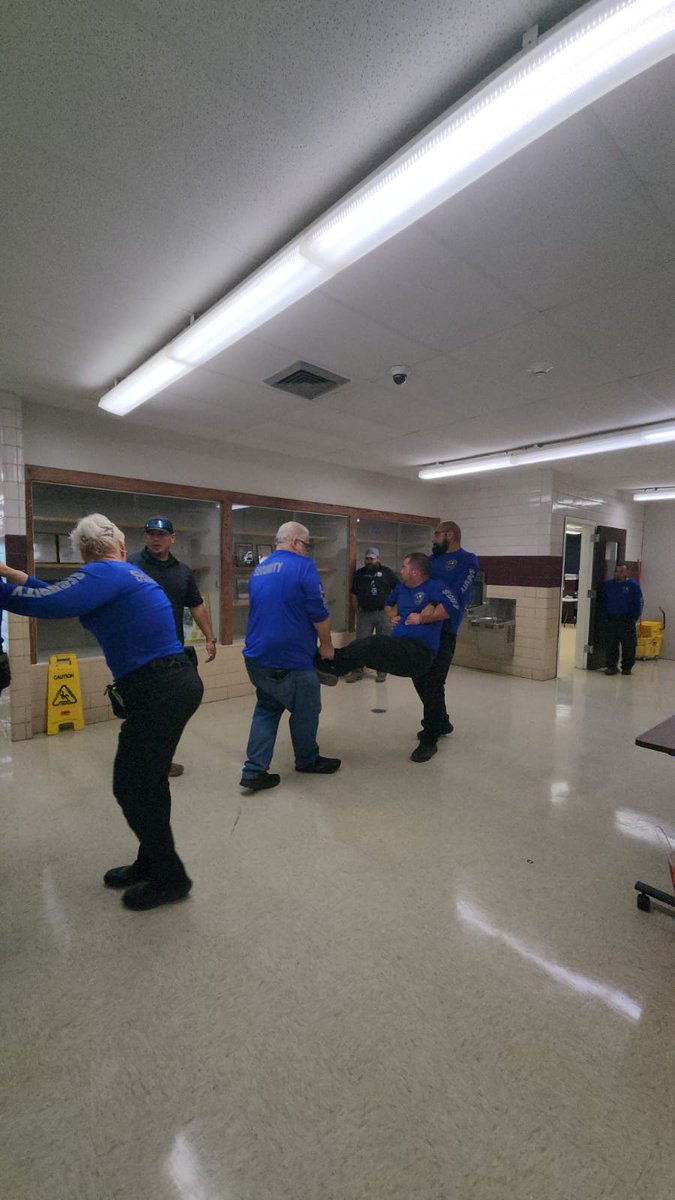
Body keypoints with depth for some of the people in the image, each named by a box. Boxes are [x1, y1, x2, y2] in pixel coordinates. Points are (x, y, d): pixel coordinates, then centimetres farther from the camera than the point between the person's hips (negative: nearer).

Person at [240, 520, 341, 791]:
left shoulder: (259, 570, 12)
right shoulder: (302, 566, -11)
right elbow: (319, 614, -14)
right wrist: (327, 645, 2)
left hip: (257, 657, 7)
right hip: (289, 660, -7)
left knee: (266, 709, 18)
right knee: (306, 711, 13)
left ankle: (254, 771, 14)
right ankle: (308, 761, 32)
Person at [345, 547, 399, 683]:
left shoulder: (386, 572, 4)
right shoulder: (359, 573, 9)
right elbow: (355, 593, 14)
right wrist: (357, 608, 5)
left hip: (383, 613, -1)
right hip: (364, 613, 1)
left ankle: (382, 672, 16)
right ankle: (357, 671, 6)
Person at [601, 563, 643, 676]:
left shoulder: (633, 585, -2)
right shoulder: (608, 584, 8)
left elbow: (638, 603, -2)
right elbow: (603, 602, 12)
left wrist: (633, 618, -7)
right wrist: (605, 617, 4)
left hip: (627, 621, -3)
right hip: (610, 620, 3)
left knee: (628, 646, 4)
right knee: (610, 645, 4)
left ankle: (627, 667, 16)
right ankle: (612, 666, 13)